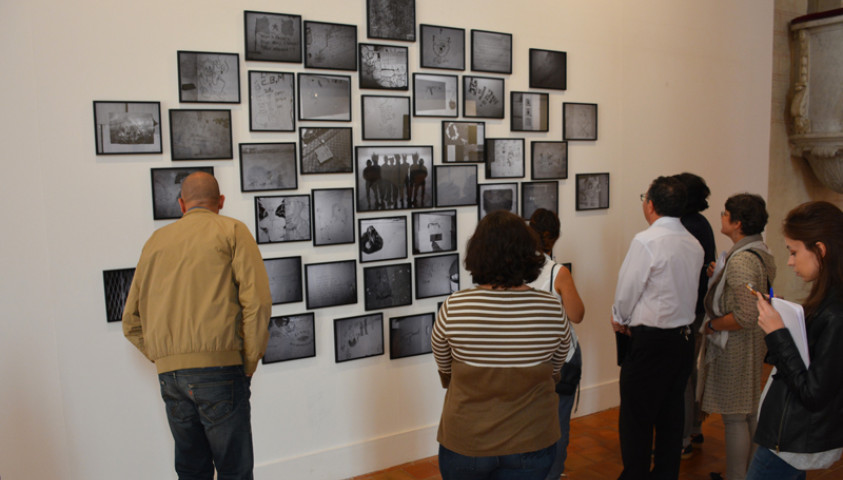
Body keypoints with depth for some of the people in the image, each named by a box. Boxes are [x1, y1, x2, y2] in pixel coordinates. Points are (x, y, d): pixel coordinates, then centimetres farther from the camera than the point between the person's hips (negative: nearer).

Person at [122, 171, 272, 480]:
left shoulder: (156, 241, 17)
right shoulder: (232, 231, 3)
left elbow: (132, 321, 17)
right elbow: (257, 300, -10)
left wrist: (170, 361, 15)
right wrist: (249, 364, -2)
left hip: (168, 373, 5)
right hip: (218, 365, -5)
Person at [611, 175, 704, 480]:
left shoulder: (646, 241, -18)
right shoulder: (694, 245, 5)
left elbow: (627, 289, -14)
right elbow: (685, 291, 12)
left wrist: (619, 319, 6)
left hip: (650, 341, -8)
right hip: (684, 337, 8)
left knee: (636, 418, 5)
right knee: (672, 414, 17)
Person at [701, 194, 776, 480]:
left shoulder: (740, 260, -24)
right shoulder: (763, 253, 7)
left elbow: (745, 316, -30)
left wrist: (712, 324, -15)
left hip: (736, 347, -10)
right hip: (756, 345, 10)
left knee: (734, 418, 2)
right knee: (751, 414, 20)